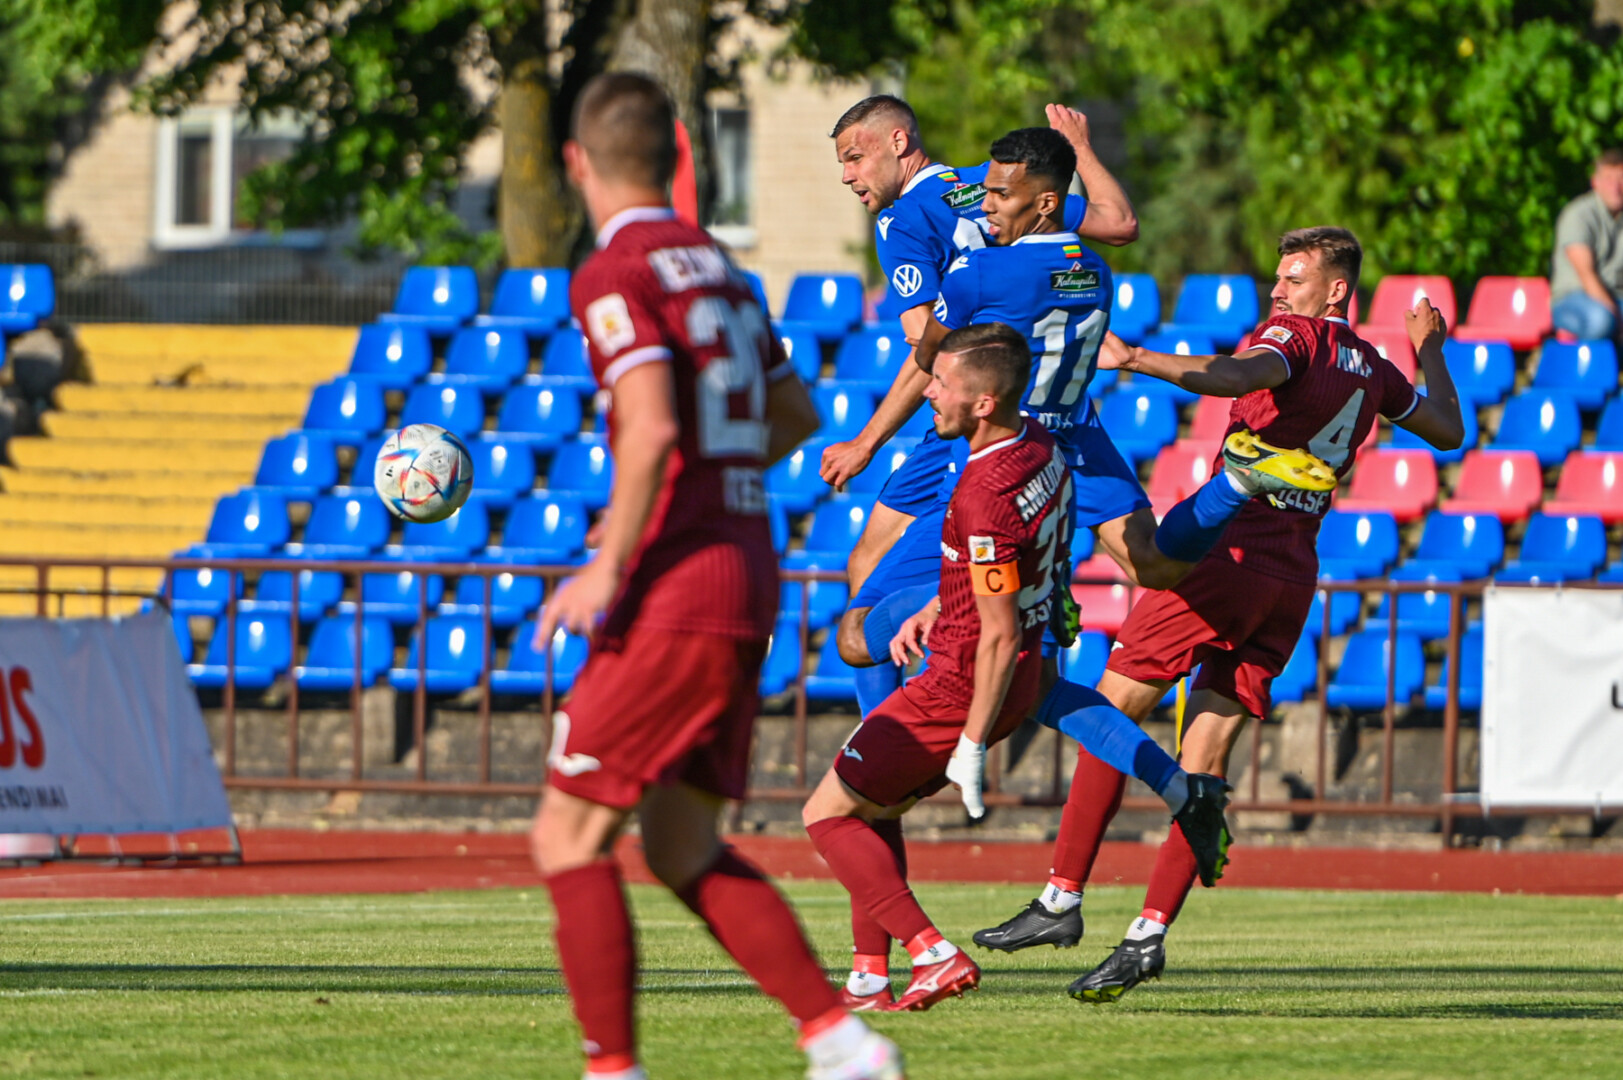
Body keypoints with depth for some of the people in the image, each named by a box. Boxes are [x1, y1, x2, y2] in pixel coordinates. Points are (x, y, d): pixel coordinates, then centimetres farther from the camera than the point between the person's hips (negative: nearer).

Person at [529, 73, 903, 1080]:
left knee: (569, 836, -1)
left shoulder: (614, 277, -10)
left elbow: (652, 430, -23)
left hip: (677, 592, -8)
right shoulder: (719, 267, 15)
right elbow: (795, 415, 24)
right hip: (747, 578, 8)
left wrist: (609, 565, -17)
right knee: (684, 847, 13)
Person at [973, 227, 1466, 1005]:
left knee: (1111, 712, -1)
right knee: (1207, 755, 4)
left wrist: (1136, 361, -37)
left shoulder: (1295, 335, -6)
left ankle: (1062, 899, -5)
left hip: (1232, 552, -8)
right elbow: (1448, 430, 32)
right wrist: (1431, 352, 47)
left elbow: (1240, 377, -29)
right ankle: (1149, 933, -2)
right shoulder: (1370, 369, 16)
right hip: (1295, 570, 8)